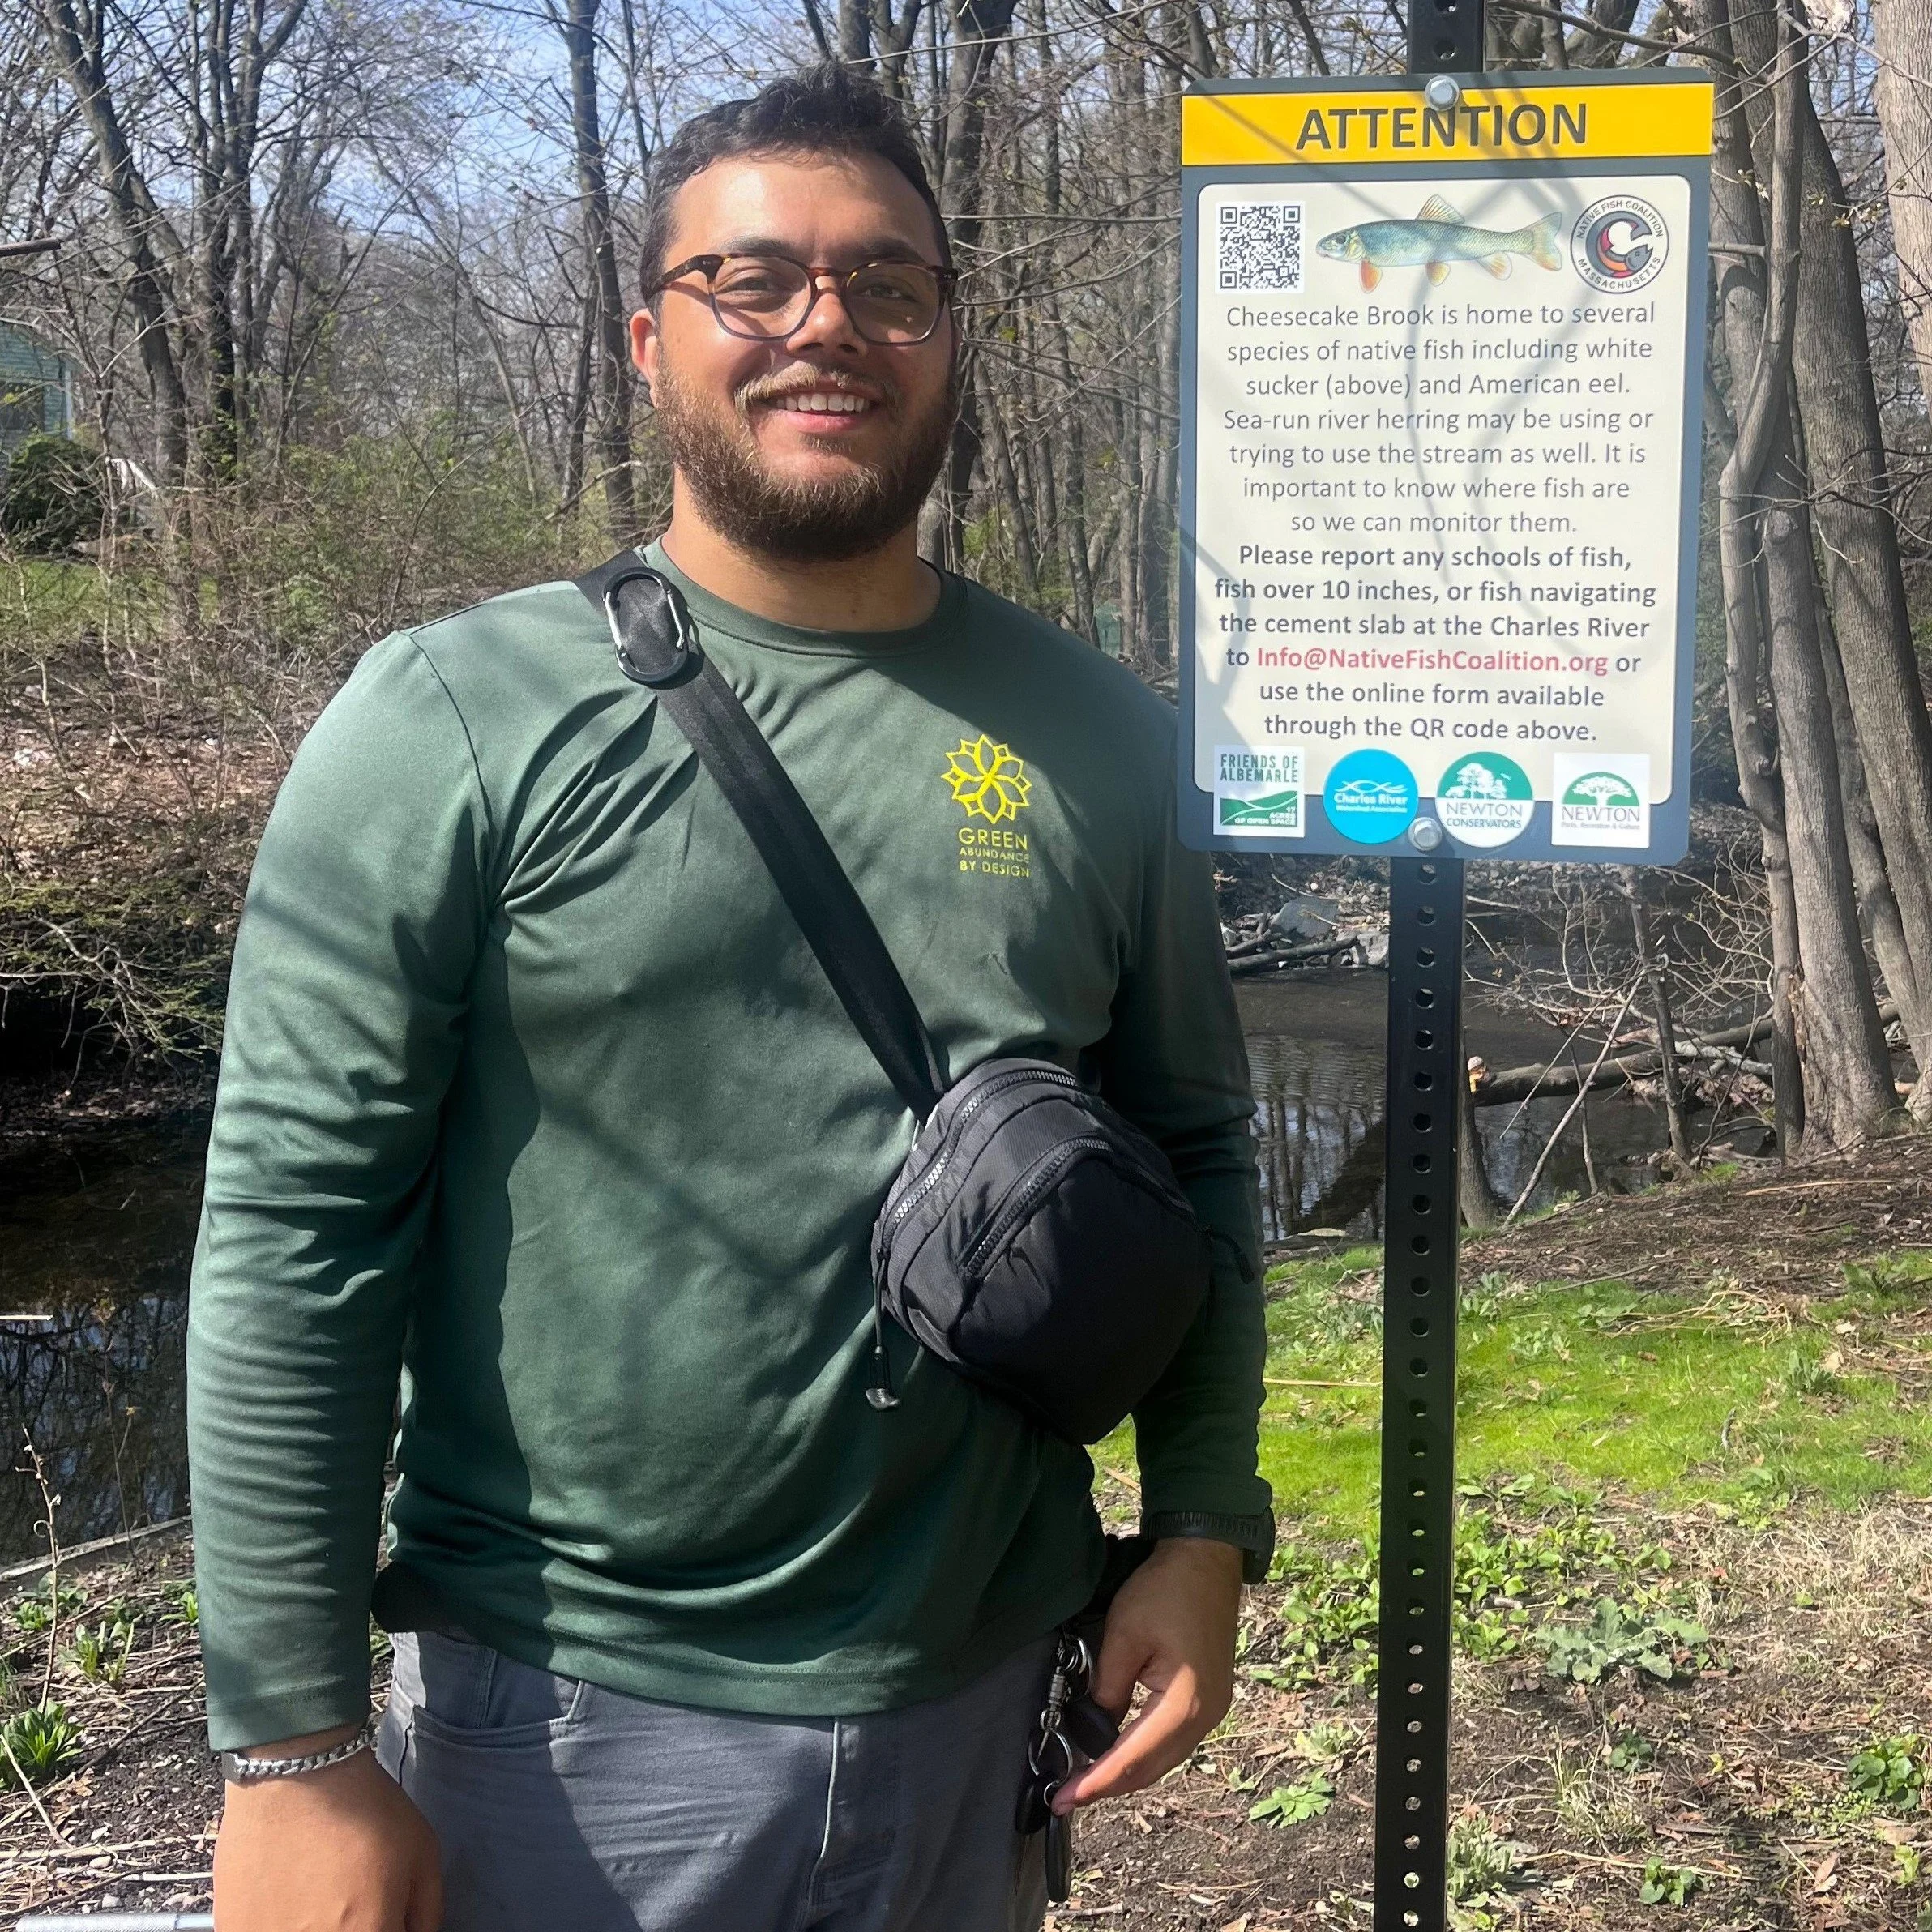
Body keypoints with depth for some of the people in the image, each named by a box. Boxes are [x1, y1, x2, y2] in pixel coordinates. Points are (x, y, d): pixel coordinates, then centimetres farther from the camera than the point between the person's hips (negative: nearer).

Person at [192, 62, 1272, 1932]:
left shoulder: (1094, 738, 2)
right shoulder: (455, 720, -8)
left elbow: (1193, 1153, 10)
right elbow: (296, 1231, -11)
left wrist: (1202, 1533, 2)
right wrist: (295, 1749, -12)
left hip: (983, 1703, 3)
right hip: (570, 1732, -3)